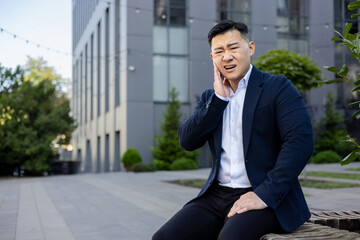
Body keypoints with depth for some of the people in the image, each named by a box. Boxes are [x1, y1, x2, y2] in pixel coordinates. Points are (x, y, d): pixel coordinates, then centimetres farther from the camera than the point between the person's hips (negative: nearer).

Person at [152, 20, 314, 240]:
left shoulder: (278, 88, -1)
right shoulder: (211, 97, 17)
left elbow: (301, 141, -13)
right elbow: (187, 141, 5)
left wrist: (265, 194, -21)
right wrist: (218, 99, -4)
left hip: (265, 200, -5)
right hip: (217, 196, 5)